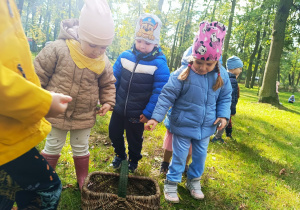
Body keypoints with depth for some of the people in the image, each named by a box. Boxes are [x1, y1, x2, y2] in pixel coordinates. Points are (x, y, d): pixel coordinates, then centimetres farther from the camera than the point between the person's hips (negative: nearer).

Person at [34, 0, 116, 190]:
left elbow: (108, 84, 10)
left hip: (84, 116, 2)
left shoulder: (103, 63, -6)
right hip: (56, 112, -2)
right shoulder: (58, 49, -18)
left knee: (81, 149, 17)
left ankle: (83, 181, 36)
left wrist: (108, 102, -4)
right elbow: (39, 73, -9)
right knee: (53, 147, 14)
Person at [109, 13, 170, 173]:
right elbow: (114, 79, 4)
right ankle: (119, 154, 49)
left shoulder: (159, 64, -17)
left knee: (134, 140, 17)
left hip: (137, 114, -4)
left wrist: (148, 113, -15)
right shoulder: (125, 56, -6)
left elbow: (159, 92, -16)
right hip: (119, 109, 4)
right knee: (114, 133, 20)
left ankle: (133, 160, 45)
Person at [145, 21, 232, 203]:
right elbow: (167, 96, -17)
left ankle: (194, 181, 42)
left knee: (200, 156, 19)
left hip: (206, 127, 4)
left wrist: (224, 115, -6)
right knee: (179, 156, 9)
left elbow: (225, 98, 9)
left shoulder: (222, 76, -5)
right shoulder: (182, 75, -19)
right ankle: (171, 184, 29)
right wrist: (156, 118, -21)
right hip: (183, 126, -4)